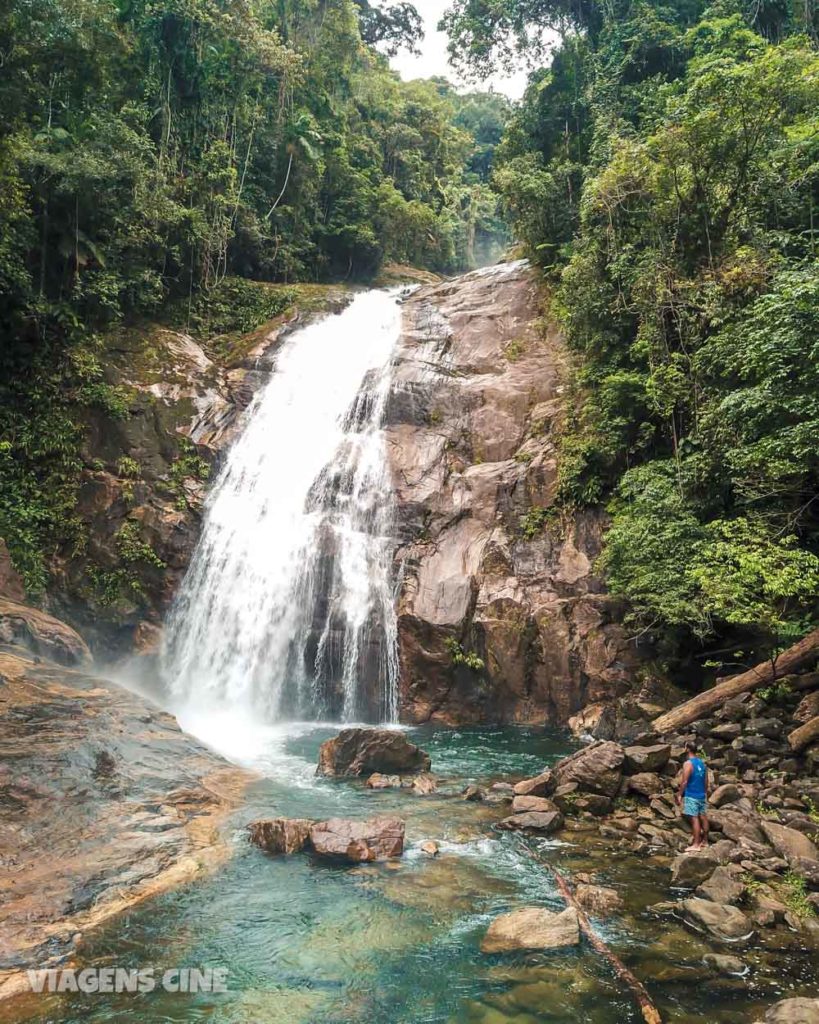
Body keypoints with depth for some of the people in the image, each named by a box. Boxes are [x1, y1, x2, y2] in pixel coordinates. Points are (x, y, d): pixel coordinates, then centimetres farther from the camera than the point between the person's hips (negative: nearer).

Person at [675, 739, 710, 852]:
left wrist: (679, 795, -10)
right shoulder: (702, 762, 8)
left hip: (691, 796, -8)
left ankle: (696, 845, -4)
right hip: (702, 795, 8)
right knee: (703, 817, 14)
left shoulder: (688, 763, -16)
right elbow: (706, 780, 14)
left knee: (694, 819, -6)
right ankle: (705, 841, 24)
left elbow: (684, 781, -18)